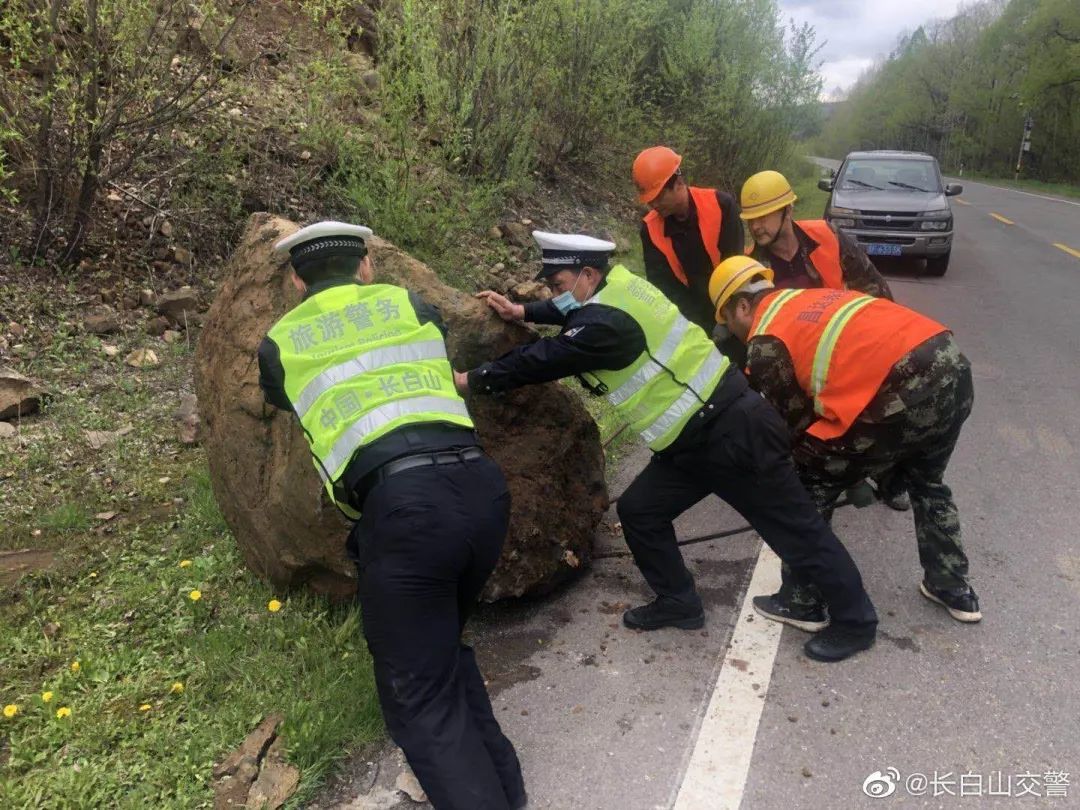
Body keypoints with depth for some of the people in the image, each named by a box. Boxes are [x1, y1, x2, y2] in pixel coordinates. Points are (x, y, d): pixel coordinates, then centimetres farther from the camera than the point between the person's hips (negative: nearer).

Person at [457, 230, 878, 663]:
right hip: (694, 440, 10)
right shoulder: (615, 287, 5)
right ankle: (678, 602, 26)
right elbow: (575, 312, 27)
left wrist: (470, 379, -5)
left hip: (734, 433, -10)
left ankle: (855, 621, 21)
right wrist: (522, 312, 22)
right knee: (638, 510, 11)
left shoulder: (608, 323, -23)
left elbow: (542, 361, -16)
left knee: (794, 528, 5)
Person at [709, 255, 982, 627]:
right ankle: (954, 589, 45)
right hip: (954, 366, 9)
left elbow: (796, 420, 5)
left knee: (812, 484, 10)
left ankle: (801, 601, 19)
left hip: (908, 393, -9)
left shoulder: (765, 342, 1)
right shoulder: (810, 298, 25)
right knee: (926, 481, 33)